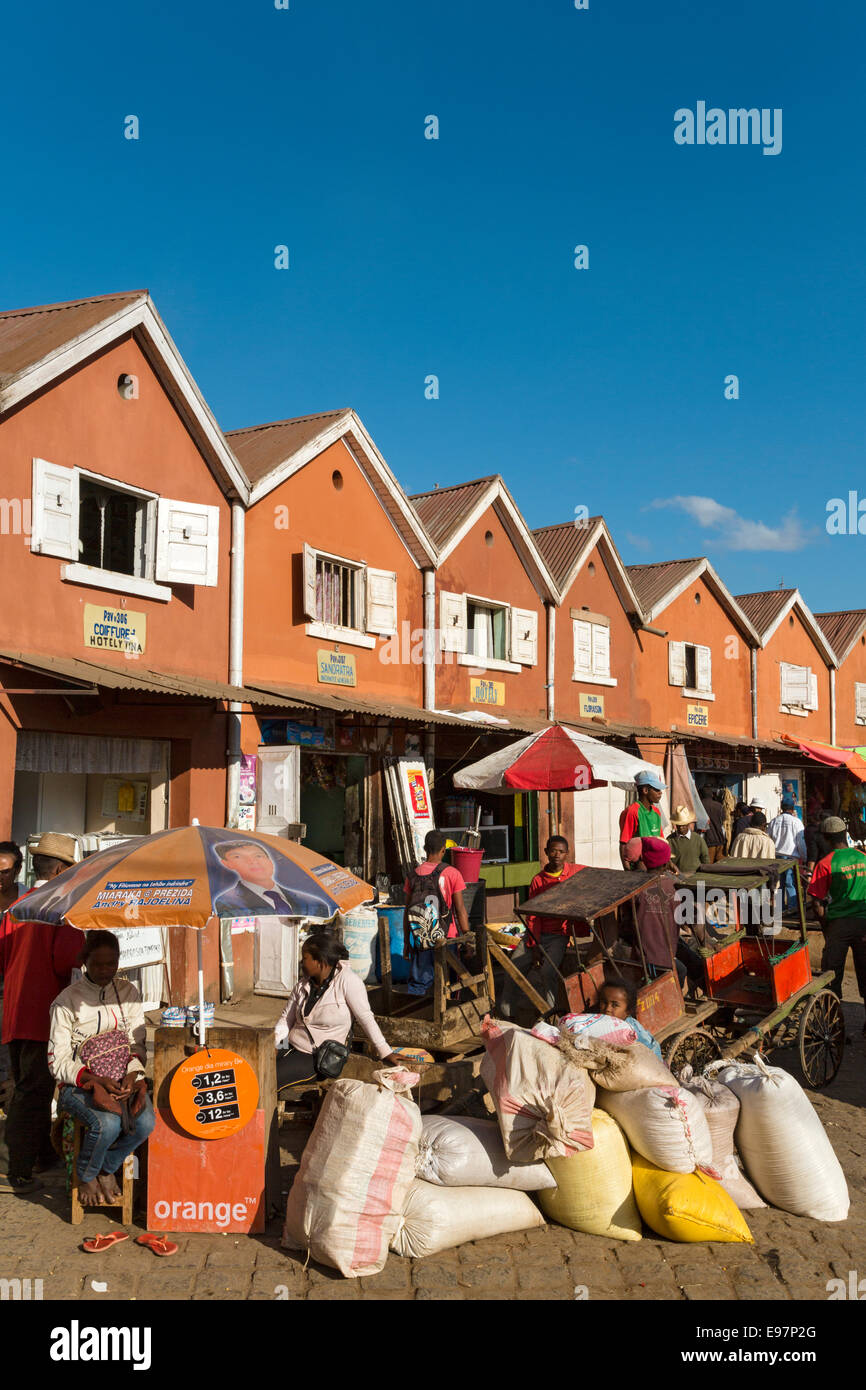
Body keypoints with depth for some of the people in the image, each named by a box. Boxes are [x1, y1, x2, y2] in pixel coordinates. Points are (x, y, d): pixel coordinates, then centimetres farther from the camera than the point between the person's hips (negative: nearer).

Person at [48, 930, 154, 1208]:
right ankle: (86, 1176, 3)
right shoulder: (68, 1000, -6)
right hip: (79, 1083, -3)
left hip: (124, 1079, 4)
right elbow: (58, 1061, -7)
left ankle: (108, 1169, 6)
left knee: (145, 1121, -26)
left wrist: (132, 1074, -13)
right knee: (107, 1123, -32)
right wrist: (97, 1081, -20)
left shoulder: (129, 992, 7)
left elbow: (138, 1044, 8)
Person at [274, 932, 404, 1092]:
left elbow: (366, 1018, -13)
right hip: (291, 1049, 6)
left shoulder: (346, 980, -12)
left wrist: (385, 1053, -15)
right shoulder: (303, 985, 8)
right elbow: (286, 1019, 13)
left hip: (316, 1060, -6)